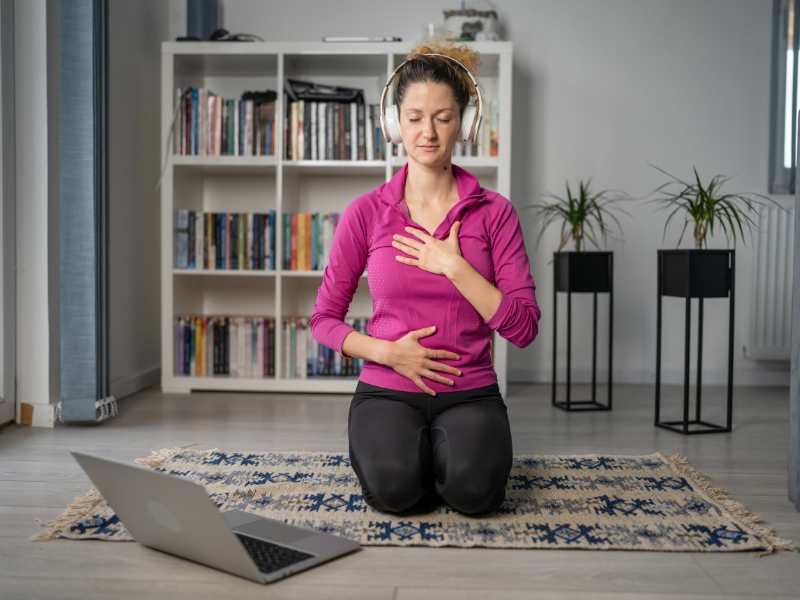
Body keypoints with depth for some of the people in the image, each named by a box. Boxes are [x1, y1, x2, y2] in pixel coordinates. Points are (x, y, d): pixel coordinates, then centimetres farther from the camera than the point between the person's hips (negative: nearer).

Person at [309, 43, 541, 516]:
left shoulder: (495, 213, -2)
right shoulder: (366, 213, -1)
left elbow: (524, 327, -7)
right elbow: (324, 319, 4)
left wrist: (453, 266, -16)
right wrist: (387, 352, -13)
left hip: (470, 392, 0)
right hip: (387, 391, 0)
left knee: (476, 491, -28)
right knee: (394, 489, -29)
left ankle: (445, 452, 8)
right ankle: (394, 445, 7)